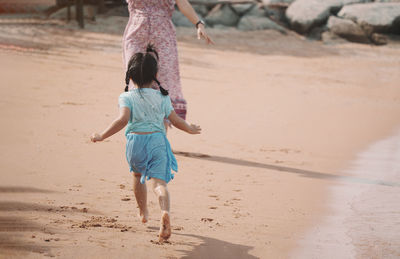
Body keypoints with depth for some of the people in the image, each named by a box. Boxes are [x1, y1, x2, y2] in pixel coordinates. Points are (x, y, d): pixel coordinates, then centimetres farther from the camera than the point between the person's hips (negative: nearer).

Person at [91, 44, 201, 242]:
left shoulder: (127, 97, 0)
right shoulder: (162, 98, 10)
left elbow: (123, 120, -16)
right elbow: (175, 120, 14)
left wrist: (102, 136, -11)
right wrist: (190, 129, 33)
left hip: (135, 141, 0)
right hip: (158, 140, 0)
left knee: (138, 175, 28)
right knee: (159, 181, -9)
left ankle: (143, 212, 44)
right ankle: (165, 211, -39)